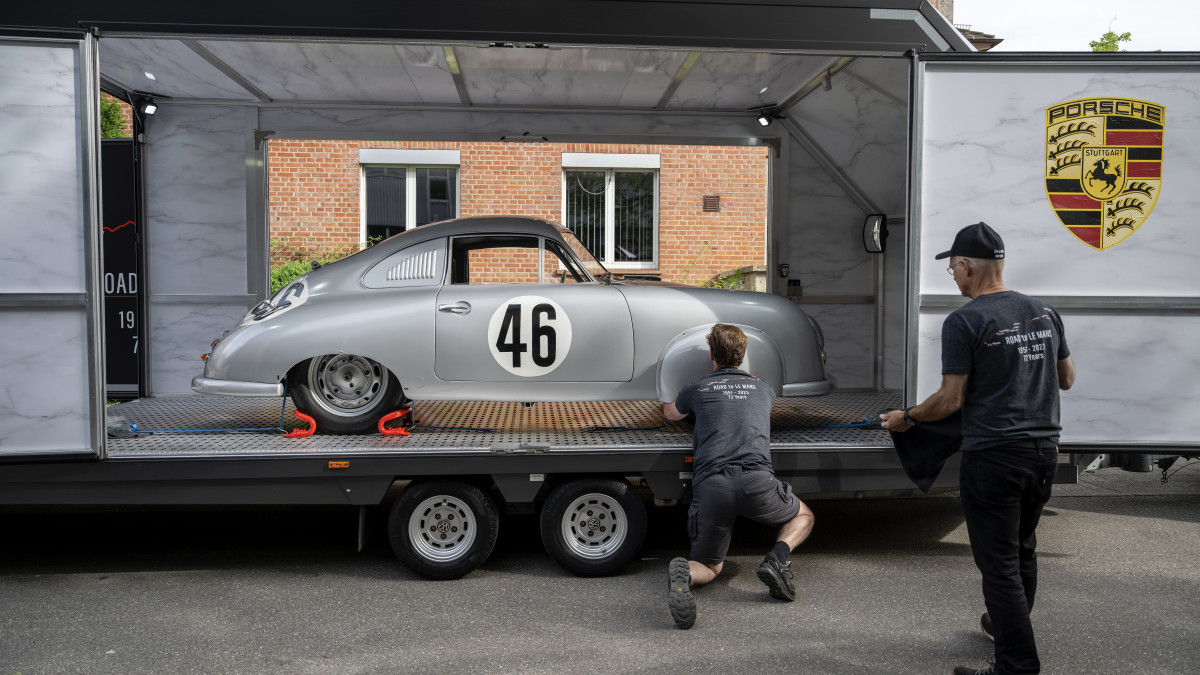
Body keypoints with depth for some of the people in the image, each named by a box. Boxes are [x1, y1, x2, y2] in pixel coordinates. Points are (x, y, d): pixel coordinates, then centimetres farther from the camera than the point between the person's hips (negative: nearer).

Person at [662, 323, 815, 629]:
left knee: (709, 566, 18)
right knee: (803, 517, 31)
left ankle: (683, 572, -20)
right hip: (756, 479, 0)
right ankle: (777, 558, -1)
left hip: (711, 485, 0)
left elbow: (669, 413, 44)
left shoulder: (697, 389, 19)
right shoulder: (761, 388, 24)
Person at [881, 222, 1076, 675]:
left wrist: (906, 418, 3)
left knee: (999, 562, 0)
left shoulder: (964, 322, -12)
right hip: (1044, 452, 8)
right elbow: (1066, 380, 18)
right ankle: (1004, 624, 41)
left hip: (992, 456, -7)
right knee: (1023, 550, 23)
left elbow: (950, 400, -12)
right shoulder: (1044, 312, 8)